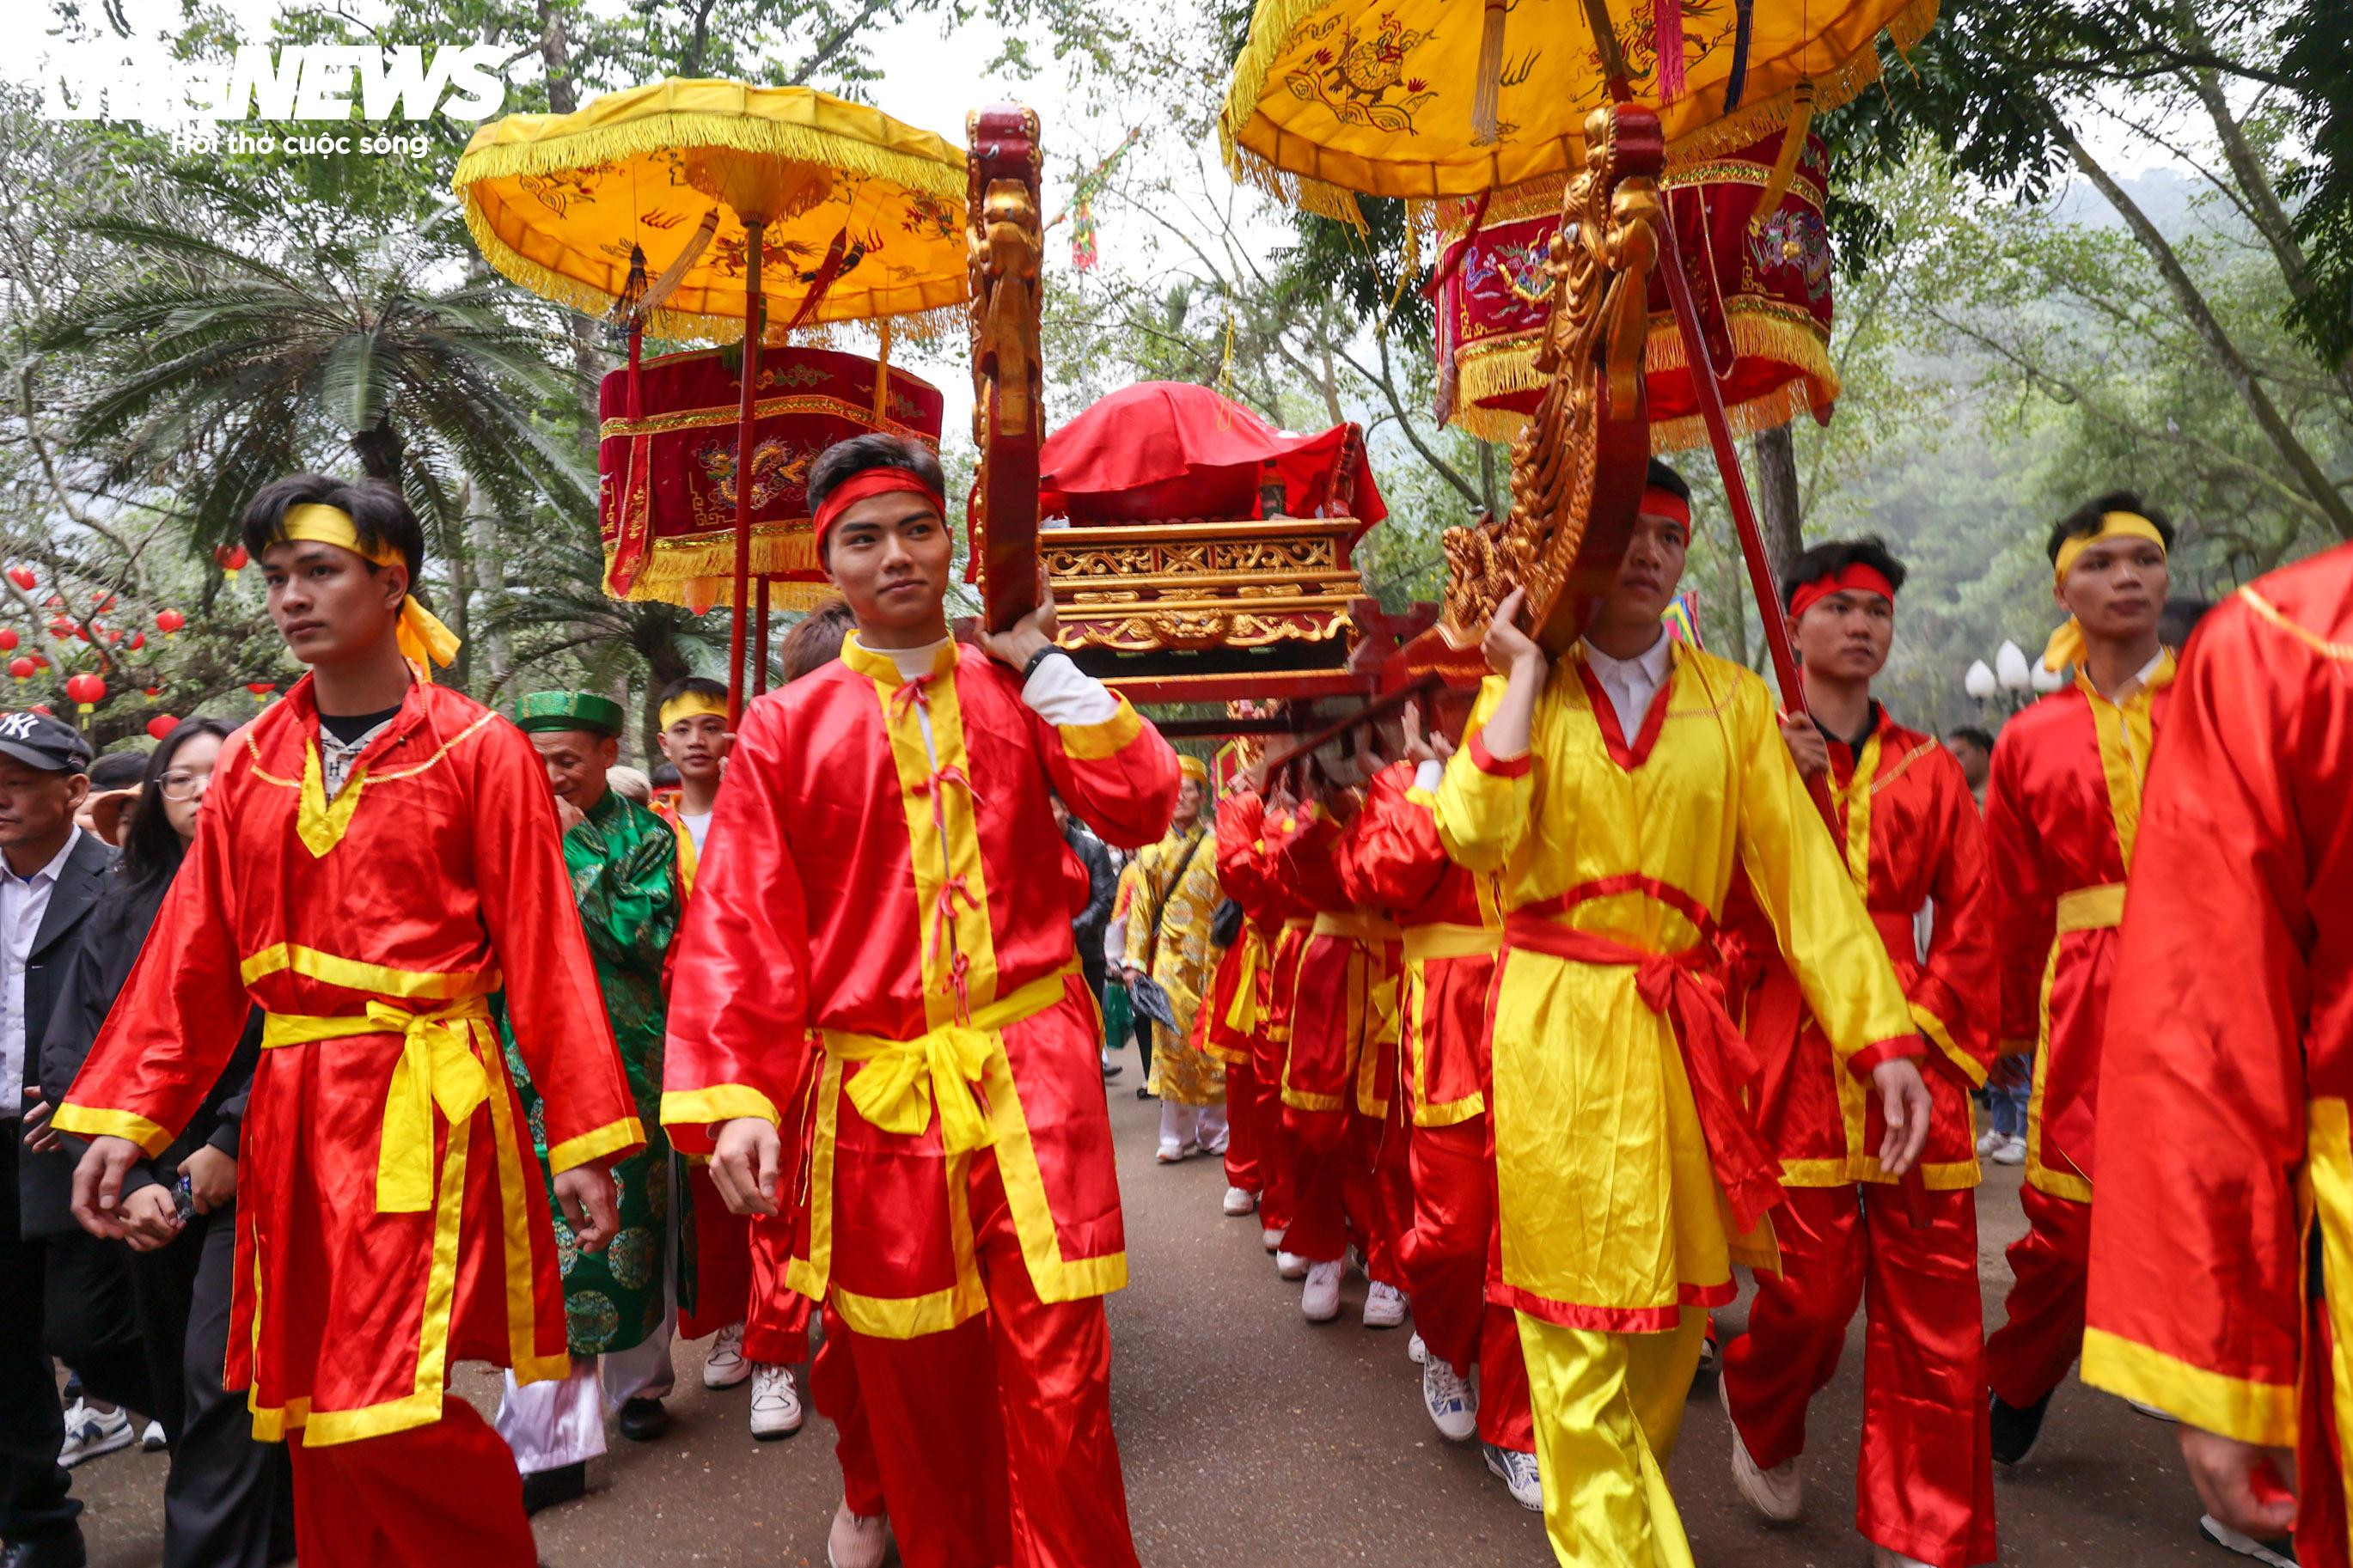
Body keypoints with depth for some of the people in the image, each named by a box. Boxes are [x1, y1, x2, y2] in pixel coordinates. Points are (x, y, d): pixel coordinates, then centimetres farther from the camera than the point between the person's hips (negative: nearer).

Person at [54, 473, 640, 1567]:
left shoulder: (478, 750, -4)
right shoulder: (253, 762, 10)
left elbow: (542, 950, -7)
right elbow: (193, 953, 10)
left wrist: (585, 1139, -9)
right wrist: (127, 1116, 2)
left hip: (423, 1104, -5)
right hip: (290, 1110, 5)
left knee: (388, 1415, -9)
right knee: (310, 1416, 13)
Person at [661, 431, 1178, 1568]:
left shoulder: (1018, 692, 7)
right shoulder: (785, 728, 1)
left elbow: (1142, 807, -6)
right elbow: (737, 929, -3)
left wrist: (1041, 662, -3)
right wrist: (732, 1099, -13)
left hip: (1031, 1077, 0)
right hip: (874, 1095, 0)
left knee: (1060, 1378, 0)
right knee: (915, 1387, 13)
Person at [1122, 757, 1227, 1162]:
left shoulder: (1217, 844, 4)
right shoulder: (1151, 848, 9)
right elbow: (1141, 907, 7)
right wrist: (1135, 961, 1)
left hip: (1212, 957, -1)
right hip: (1169, 957, 1)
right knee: (1172, 1041, 0)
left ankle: (1214, 1130, 16)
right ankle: (1177, 1134, 9)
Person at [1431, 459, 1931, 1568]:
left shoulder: (1734, 700, 6)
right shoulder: (1521, 694, 4)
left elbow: (1801, 865, -2)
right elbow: (1475, 836, -14)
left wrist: (1883, 1036, -11)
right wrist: (1528, 677, -8)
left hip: (1683, 1031, 2)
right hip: (1557, 1029, -2)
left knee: (1677, 1297, 14)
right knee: (1579, 1313, 3)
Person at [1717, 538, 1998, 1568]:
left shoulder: (1928, 768, 10)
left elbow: (1969, 923, 9)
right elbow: (1730, 908, -7)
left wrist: (1940, 1038, -1)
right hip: (1793, 1047, -3)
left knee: (1933, 1309, 4)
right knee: (1811, 1287, 2)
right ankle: (1758, 1412, 36)